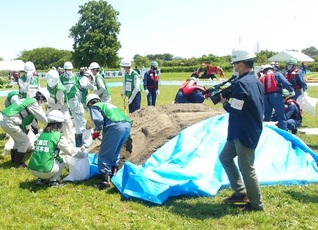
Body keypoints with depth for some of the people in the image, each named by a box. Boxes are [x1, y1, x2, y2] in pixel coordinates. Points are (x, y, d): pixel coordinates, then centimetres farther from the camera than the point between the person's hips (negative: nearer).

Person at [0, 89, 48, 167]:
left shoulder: (28, 100, 20)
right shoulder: (34, 103, -8)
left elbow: (31, 117, 34)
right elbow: (43, 119, -1)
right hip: (8, 121, -9)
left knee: (18, 140, 25)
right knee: (25, 140, 4)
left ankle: (14, 159, 36)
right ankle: (18, 162, 12)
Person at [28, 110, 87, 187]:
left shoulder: (42, 134, 13)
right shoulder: (58, 136, -4)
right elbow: (71, 151, 6)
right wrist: (83, 154, 23)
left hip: (32, 169, 5)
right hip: (45, 171, -5)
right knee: (61, 160, 21)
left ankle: (41, 179, 19)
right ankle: (53, 180, 6)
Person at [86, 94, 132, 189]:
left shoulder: (94, 107, 16)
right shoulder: (107, 105, 39)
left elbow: (98, 120, -2)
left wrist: (97, 131, 15)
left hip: (116, 126, -8)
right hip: (127, 125, 8)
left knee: (104, 155, 0)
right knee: (115, 152, 26)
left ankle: (105, 181, -4)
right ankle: (114, 173, 32)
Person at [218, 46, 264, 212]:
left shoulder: (241, 83, -21)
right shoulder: (256, 81, 10)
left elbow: (235, 111, -22)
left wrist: (224, 102, -3)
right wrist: (231, 99, 7)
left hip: (245, 134, -10)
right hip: (244, 131, 10)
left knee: (246, 168, 1)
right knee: (225, 157, 20)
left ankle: (257, 204, 15)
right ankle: (240, 192, 26)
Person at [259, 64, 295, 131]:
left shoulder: (261, 78, 24)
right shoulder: (277, 74, 14)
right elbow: (285, 82, -3)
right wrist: (291, 90, -4)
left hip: (265, 97, 4)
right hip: (275, 95, -4)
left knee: (266, 116, 14)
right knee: (281, 116, -2)